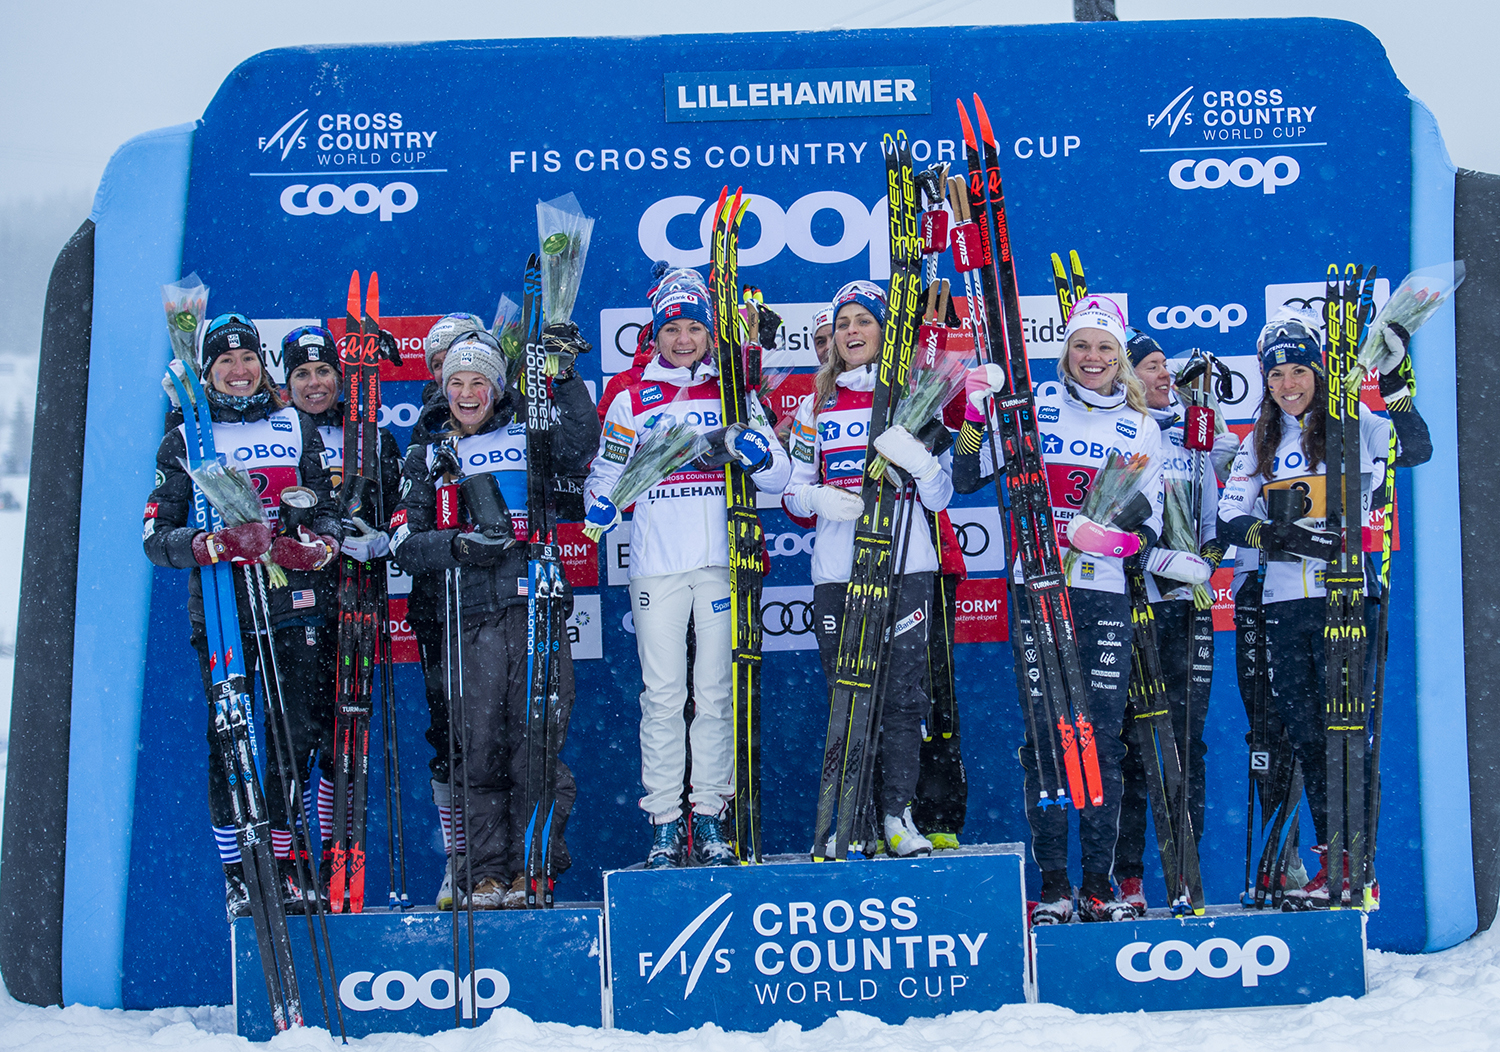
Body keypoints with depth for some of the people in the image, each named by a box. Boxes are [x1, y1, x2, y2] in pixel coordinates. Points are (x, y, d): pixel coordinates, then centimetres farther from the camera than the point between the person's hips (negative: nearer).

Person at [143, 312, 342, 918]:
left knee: (297, 736, -1)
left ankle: (282, 867, 13)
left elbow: (329, 505, 14)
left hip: (290, 605, 2)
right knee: (227, 745, -1)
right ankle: (235, 876, 10)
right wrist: (212, 545, -20)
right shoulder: (183, 442, 6)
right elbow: (156, 538, -1)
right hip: (219, 610, -2)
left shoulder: (295, 427, 12)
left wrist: (320, 542, -9)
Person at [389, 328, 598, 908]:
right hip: (472, 620, 1)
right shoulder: (432, 455, 18)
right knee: (479, 746, 0)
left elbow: (580, 445, -6)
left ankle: (530, 865, 3)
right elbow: (404, 543, 10)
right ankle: (485, 873, 6)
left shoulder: (530, 434, 14)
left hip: (536, 606, -1)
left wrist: (565, 380, -11)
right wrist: (459, 545, -7)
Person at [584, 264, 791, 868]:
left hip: (722, 562, 0)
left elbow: (779, 478, 3)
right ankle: (664, 822, 3)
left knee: (715, 693, 2)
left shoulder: (736, 395, 10)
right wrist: (599, 510, -1)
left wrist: (744, 447, -15)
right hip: (656, 565, 0)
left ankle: (710, 817, 9)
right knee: (662, 694, -2)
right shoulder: (632, 401, 10)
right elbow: (604, 479, 17)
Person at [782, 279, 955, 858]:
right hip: (837, 569, 2)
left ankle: (898, 815, 5)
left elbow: (940, 497, 6)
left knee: (902, 695, -4)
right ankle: (856, 820, 9)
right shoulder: (816, 406, 14)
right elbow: (794, 489, 14)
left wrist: (920, 462, -15)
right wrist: (821, 498, -8)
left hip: (906, 568, -2)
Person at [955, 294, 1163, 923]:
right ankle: (1052, 883, 4)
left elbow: (1151, 523, 8)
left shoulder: (1140, 427, 11)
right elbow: (966, 478, 2)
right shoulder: (1032, 408, 6)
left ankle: (1099, 882, 8)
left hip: (1104, 593, 1)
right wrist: (975, 415, -11)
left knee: (1103, 736, 0)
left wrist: (1115, 538, -12)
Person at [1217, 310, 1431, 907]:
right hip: (1284, 602, 4)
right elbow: (1230, 518, 8)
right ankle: (1332, 855, 12)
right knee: (1303, 732, 5)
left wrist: (1394, 385, -21)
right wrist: (1275, 536, -11)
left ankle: (1354, 864, -3)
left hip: (1343, 595, -4)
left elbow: (1416, 451, -12)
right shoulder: (1259, 443, 15)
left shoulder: (1354, 425, 4)